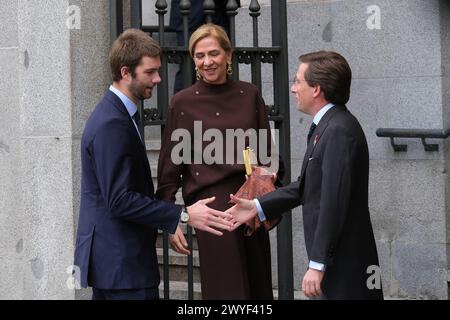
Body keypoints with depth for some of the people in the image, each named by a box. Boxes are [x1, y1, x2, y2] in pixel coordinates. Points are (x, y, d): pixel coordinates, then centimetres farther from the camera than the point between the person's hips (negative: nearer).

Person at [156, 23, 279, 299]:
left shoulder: (249, 95, 7)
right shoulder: (183, 103, -1)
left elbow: (267, 152, 14)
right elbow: (170, 168, 1)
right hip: (211, 202, -3)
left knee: (258, 286, 6)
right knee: (227, 288, -4)